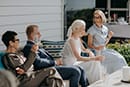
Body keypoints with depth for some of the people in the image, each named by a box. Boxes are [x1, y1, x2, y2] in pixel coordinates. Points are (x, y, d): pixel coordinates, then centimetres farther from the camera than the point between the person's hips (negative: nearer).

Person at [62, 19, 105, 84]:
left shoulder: (78, 39, 5)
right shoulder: (71, 40, -22)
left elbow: (83, 49, 23)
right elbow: (79, 58, -27)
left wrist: (89, 51, 1)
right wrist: (94, 58, -27)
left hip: (75, 63, 8)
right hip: (69, 66, -8)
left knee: (96, 62, -3)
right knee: (93, 63, -13)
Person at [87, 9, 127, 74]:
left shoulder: (105, 29, 8)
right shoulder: (92, 30, -10)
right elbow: (89, 45, -9)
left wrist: (109, 37, 0)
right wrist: (96, 48, -28)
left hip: (104, 50, 6)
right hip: (96, 52, -6)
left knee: (119, 58, -12)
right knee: (115, 59, -20)